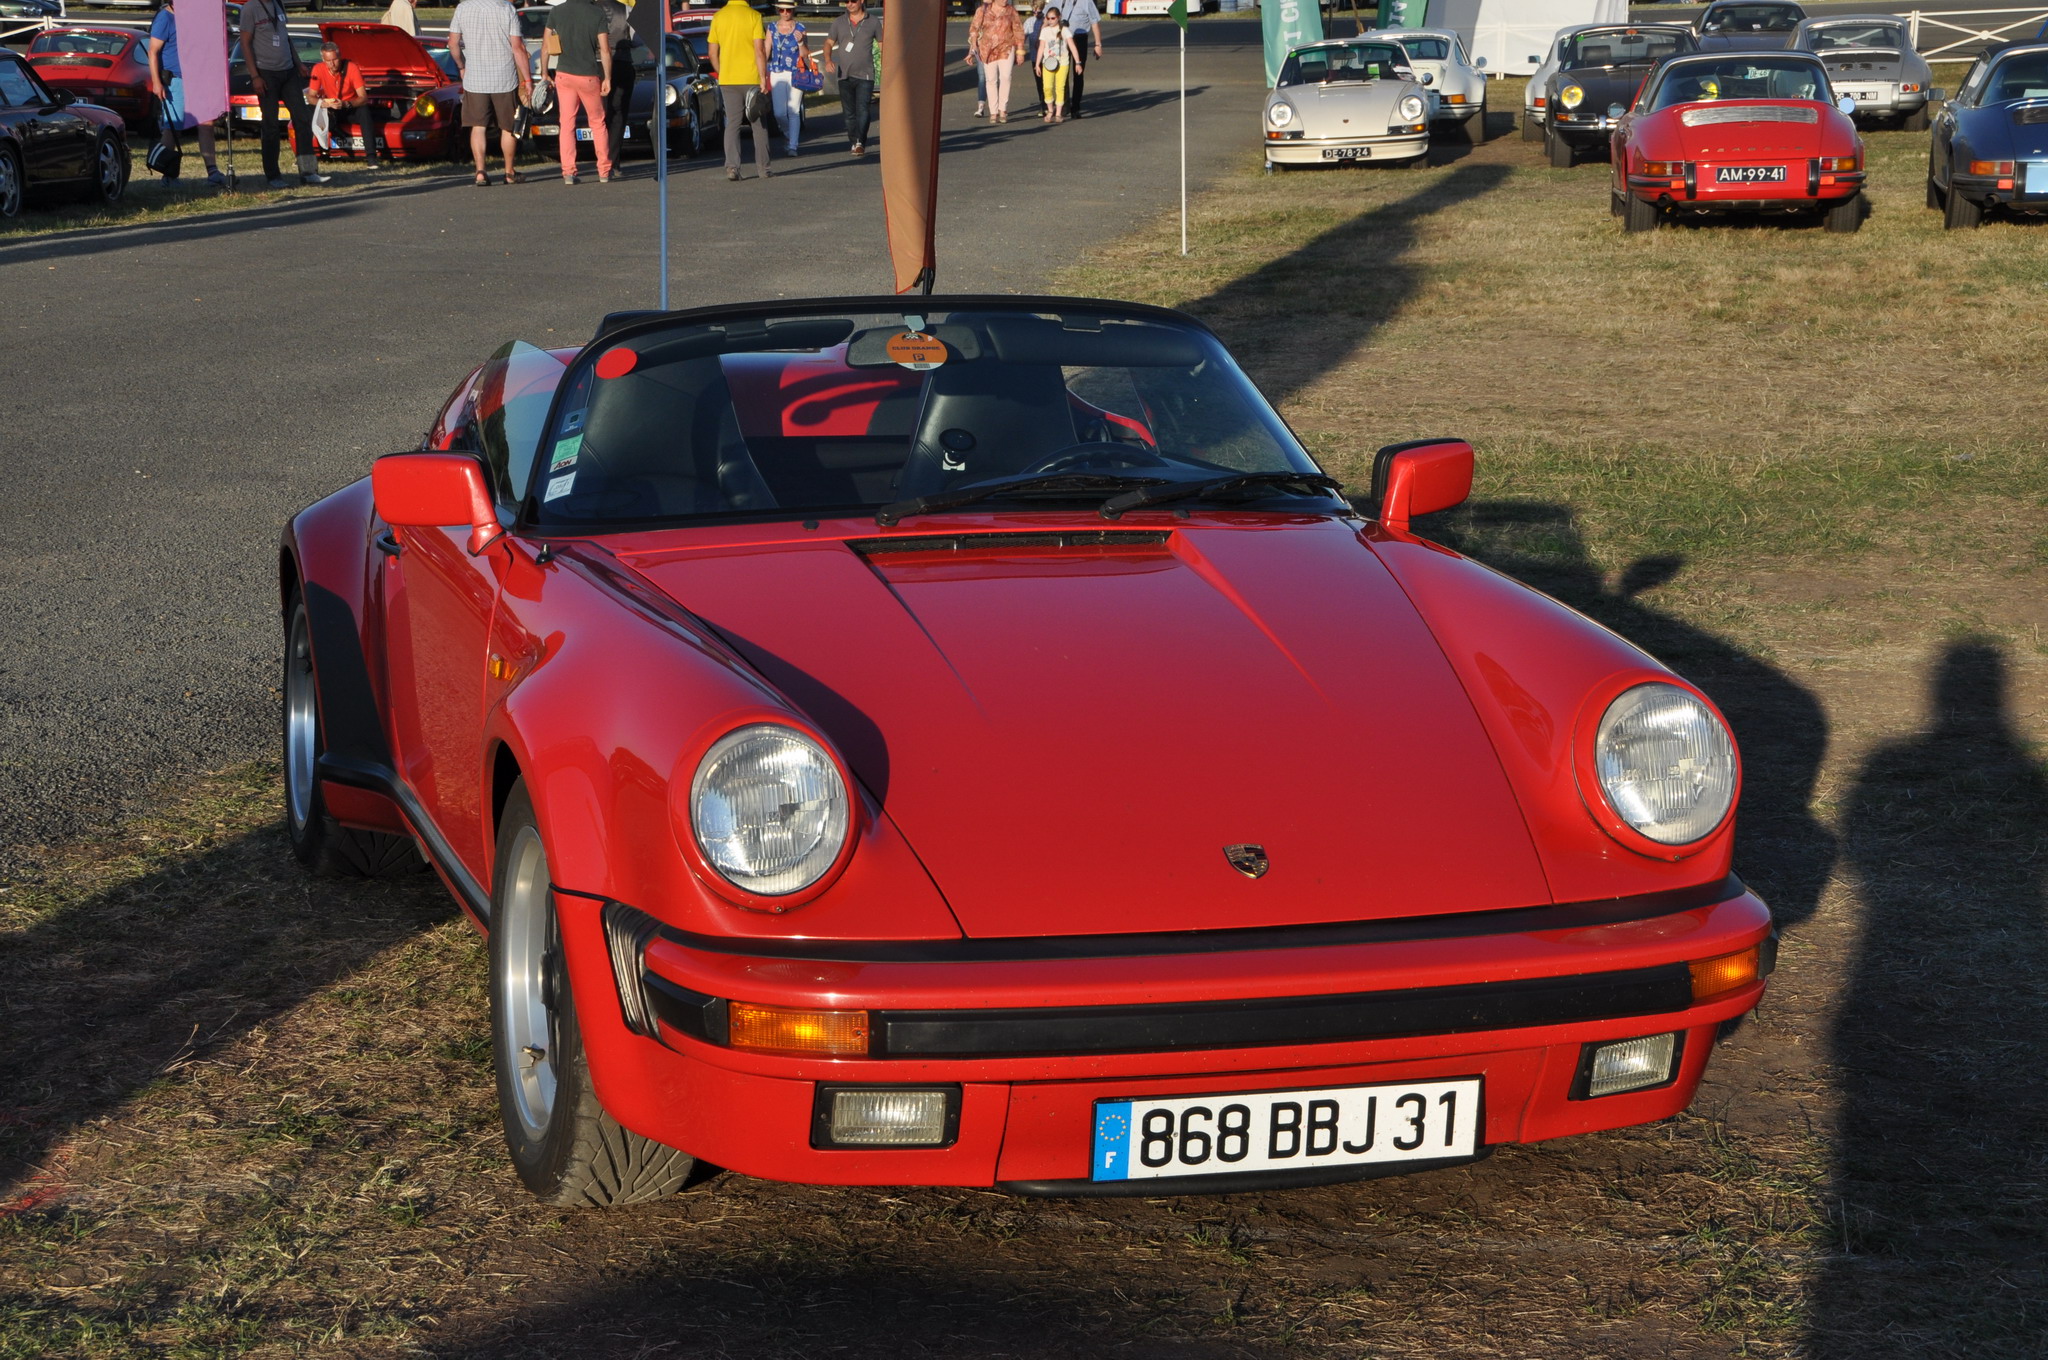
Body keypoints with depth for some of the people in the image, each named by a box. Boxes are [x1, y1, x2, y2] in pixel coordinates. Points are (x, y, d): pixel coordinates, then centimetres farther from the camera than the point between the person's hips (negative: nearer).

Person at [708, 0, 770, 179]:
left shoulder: (718, 17, 3)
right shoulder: (753, 16, -7)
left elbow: (713, 53, 5)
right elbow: (759, 51, -12)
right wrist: (763, 78, -10)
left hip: (727, 79, 2)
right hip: (751, 78, -2)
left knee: (732, 123, 6)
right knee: (759, 123, 9)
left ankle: (731, 166, -6)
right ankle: (763, 167, 11)